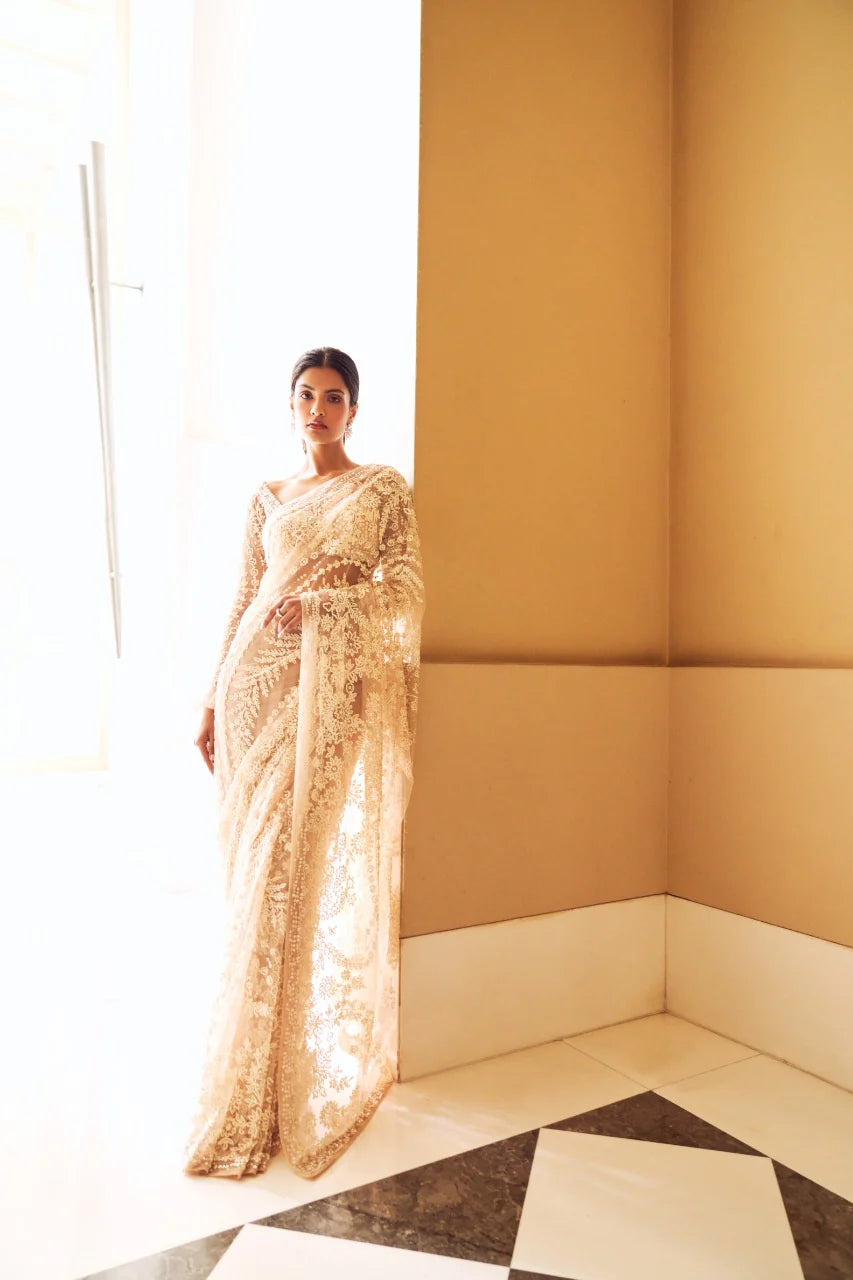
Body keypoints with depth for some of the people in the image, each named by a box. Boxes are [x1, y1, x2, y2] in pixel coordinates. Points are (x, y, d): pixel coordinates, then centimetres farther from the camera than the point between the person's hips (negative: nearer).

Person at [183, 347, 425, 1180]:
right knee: (255, 872, 3)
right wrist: (212, 703, 12)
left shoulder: (384, 489, 10)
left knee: (294, 869, -8)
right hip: (260, 684, 4)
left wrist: (323, 601, -14)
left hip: (335, 688, -3)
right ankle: (253, 1079, 19)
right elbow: (243, 605, 16)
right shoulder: (266, 500, 19)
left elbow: (407, 587, 0)